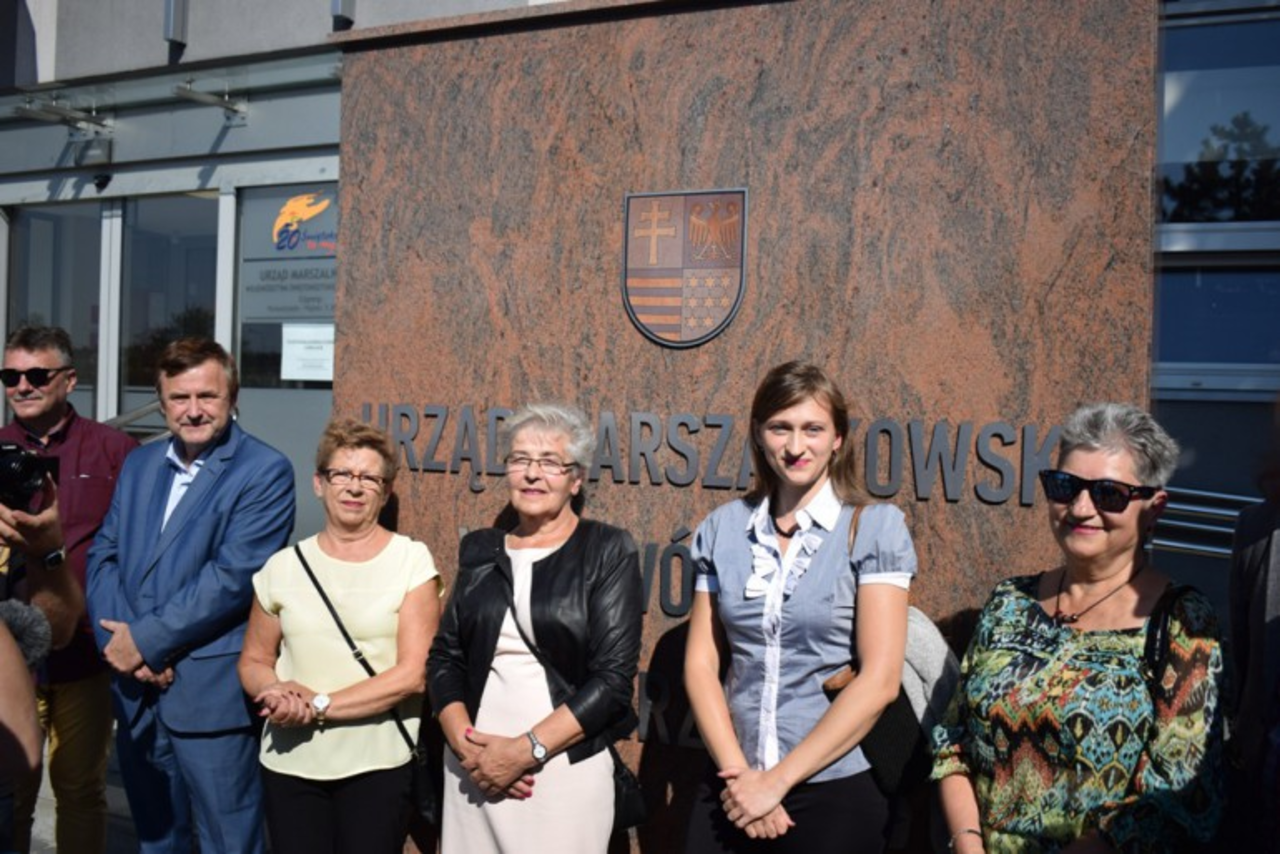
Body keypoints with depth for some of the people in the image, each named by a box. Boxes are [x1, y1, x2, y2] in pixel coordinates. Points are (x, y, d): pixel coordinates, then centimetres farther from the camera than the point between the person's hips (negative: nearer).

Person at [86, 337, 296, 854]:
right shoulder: (139, 464, 13)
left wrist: (146, 640, -14)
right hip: (135, 690, 6)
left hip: (210, 694, -6)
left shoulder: (264, 472, -9)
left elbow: (233, 575, -17)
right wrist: (120, 642, -8)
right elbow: (104, 556, 7)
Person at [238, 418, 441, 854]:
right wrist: (281, 695, -11)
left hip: (378, 764, -2)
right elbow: (254, 661, 11)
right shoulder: (284, 566, 5)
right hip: (290, 763, 3)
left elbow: (414, 674, -10)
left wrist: (319, 705, -14)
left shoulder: (411, 560, -4)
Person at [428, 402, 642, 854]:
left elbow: (613, 676, -11)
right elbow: (445, 657, 6)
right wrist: (465, 744, -9)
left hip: (566, 770, -3)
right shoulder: (480, 550, 8)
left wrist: (526, 749, -14)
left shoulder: (608, 551, -4)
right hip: (474, 767, 4)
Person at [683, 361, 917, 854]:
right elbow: (701, 662, 2)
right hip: (734, 789, 3)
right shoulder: (723, 528, 2)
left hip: (834, 791, -2)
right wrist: (739, 773, -9)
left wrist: (777, 780, -12)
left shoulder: (875, 527, -7)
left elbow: (880, 679, -12)